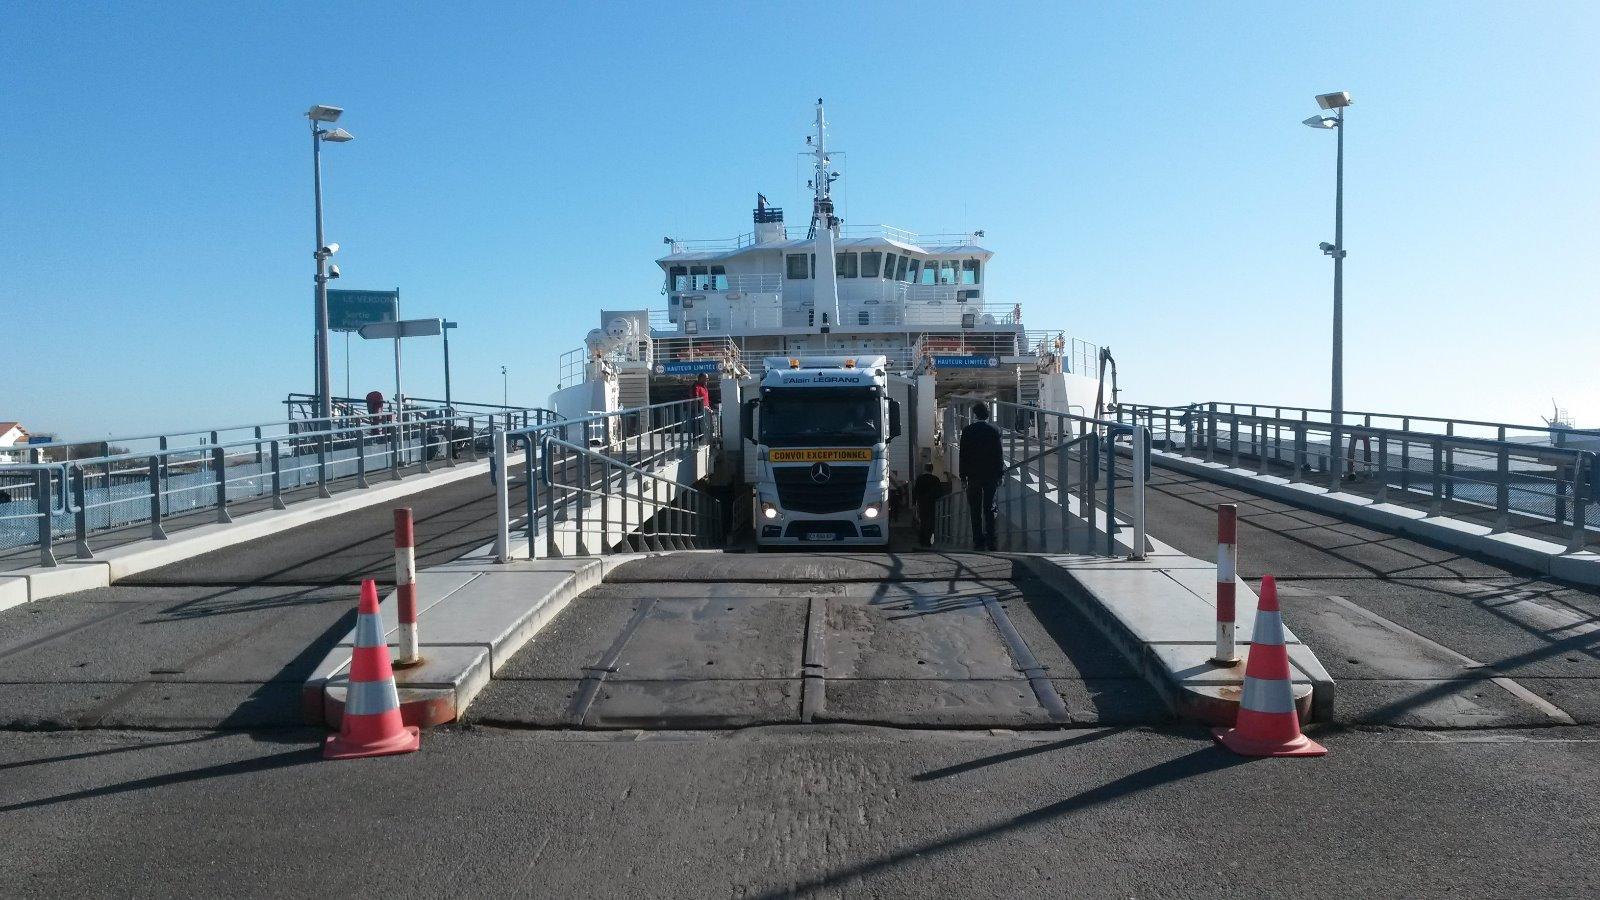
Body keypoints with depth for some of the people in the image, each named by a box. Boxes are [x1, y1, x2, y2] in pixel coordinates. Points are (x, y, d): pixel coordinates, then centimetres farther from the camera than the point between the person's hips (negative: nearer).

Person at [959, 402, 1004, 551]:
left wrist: (963, 476, 5)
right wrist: (1000, 474, 6)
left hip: (973, 476, 0)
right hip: (991, 475, 0)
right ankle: (991, 541, 2)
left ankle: (979, 541, 4)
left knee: (975, 510, 5)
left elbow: (963, 455, -1)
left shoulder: (967, 431, -4)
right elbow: (999, 454, -2)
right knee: (990, 508, 6)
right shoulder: (994, 431, -4)